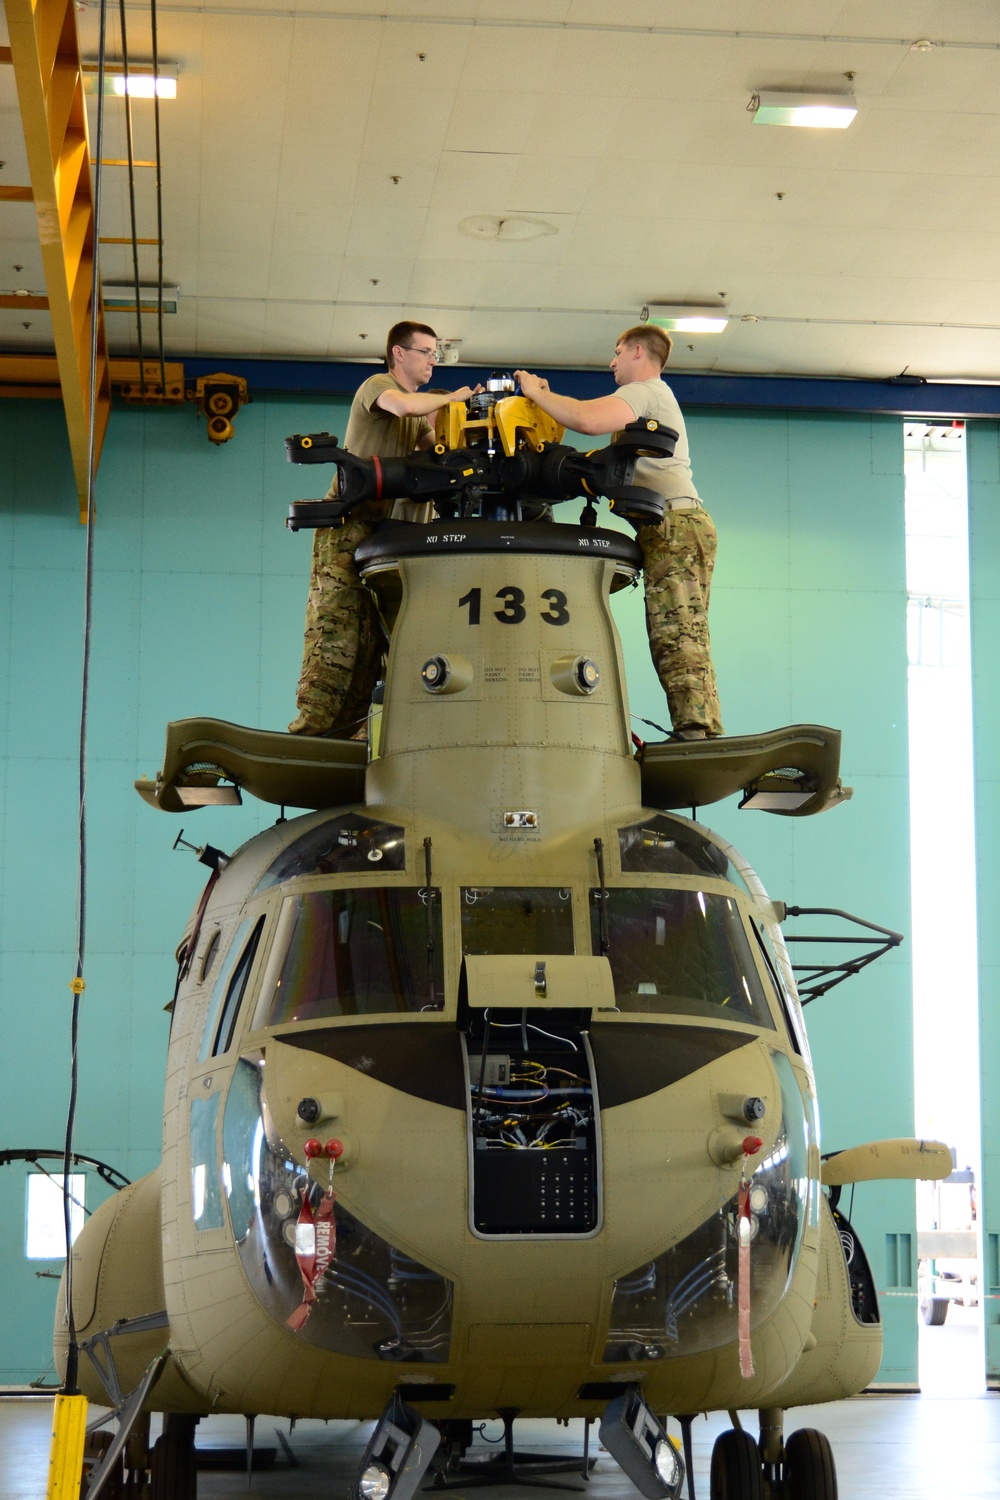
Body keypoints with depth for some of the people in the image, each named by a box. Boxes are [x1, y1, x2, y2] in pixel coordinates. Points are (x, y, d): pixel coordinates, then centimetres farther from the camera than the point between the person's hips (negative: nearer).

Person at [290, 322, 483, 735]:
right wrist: (451, 399, -9)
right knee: (335, 632, -16)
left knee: (369, 644, 0)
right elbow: (403, 405, -21)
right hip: (349, 526, -8)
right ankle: (308, 735, -20)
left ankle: (342, 738, -2)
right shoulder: (377, 385, 2)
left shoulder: (421, 412, 27)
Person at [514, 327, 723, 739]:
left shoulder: (646, 390, -2)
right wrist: (549, 399, 23)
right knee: (680, 643, 4)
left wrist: (536, 393, -5)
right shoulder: (654, 397, 33)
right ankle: (702, 740, 0)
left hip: (675, 523, -10)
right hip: (676, 525, 10)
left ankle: (696, 734, -27)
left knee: (677, 641, -19)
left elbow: (588, 420, -19)